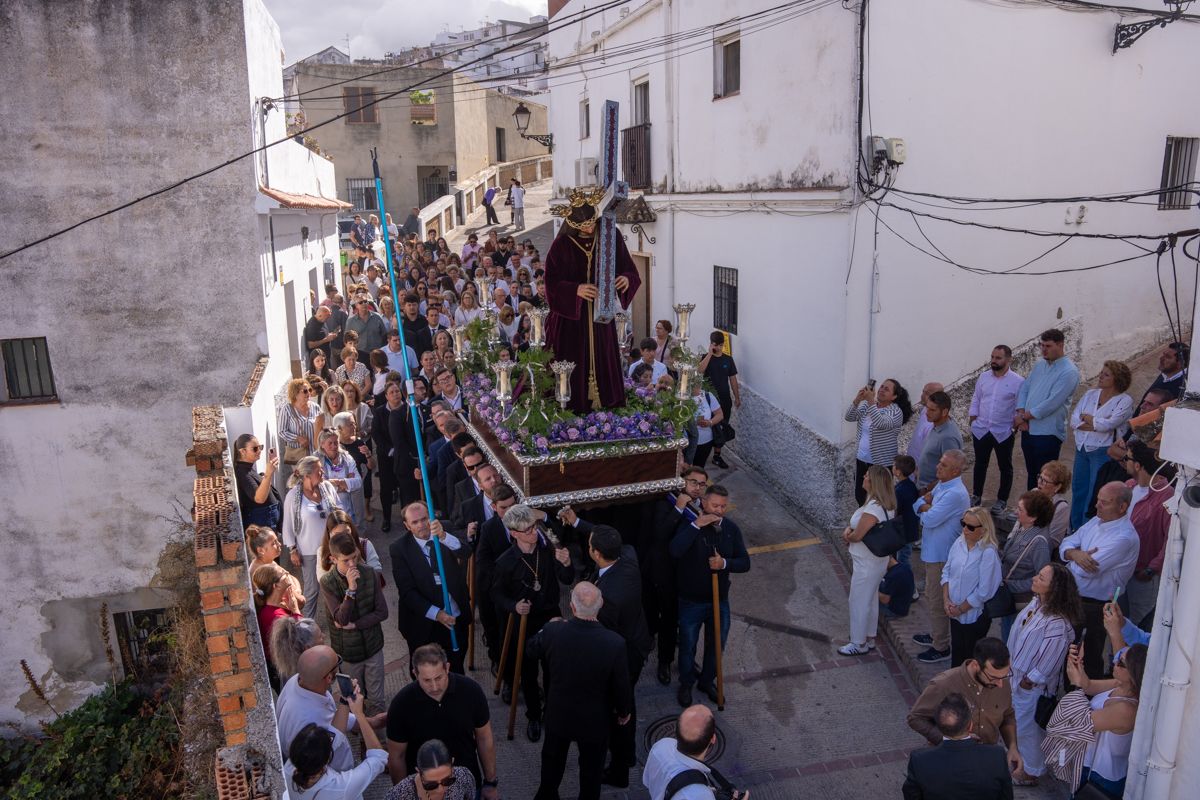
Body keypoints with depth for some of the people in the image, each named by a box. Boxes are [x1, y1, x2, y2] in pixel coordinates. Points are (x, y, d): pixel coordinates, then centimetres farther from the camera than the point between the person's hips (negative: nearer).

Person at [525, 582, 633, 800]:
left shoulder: (553, 631, -27)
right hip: (595, 720, -2)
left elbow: (530, 653, -4)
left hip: (558, 715, 2)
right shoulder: (615, 643, -32)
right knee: (591, 767, 24)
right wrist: (624, 711, 3)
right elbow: (622, 686, -18)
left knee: (553, 760, 30)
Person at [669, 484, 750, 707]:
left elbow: (745, 562, -5)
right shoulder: (689, 524, -18)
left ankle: (707, 681, 46)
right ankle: (686, 684, 41)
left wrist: (725, 563, -24)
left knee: (716, 645, 20)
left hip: (720, 600, 4)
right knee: (688, 646, 16)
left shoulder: (731, 528, -6)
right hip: (691, 602, -3)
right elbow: (675, 551, -36)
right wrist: (696, 525, -37)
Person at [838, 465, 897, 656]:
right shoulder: (885, 504, 0)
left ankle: (859, 644, 22)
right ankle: (869, 639, 38)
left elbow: (857, 536, -27)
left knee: (858, 602, 7)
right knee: (871, 599, 22)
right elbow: (860, 523, 11)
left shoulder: (874, 508, -32)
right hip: (877, 560, 10)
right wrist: (849, 528, -7)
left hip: (866, 563, -10)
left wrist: (848, 536, -5)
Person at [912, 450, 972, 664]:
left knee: (937, 601, 2)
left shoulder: (955, 494, -27)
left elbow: (930, 519, -28)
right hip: (933, 551, 10)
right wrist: (927, 503, -12)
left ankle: (941, 647, 15)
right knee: (932, 597, 24)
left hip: (942, 556, -10)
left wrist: (925, 507, -7)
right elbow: (917, 505, 10)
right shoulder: (941, 485, 6)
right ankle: (935, 635, 40)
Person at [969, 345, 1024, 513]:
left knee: (1005, 467, 11)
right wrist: (973, 420, 5)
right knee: (980, 464, 15)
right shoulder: (983, 376, 2)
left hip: (1003, 433, -3)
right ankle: (976, 496, 30)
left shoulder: (1018, 381, -11)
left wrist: (1016, 425, -14)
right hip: (981, 430, 3)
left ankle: (1002, 500, 25)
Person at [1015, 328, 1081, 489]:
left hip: (1048, 434, -7)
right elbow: (1024, 389, 8)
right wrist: (1021, 416, -7)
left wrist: (1023, 416, -13)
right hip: (1028, 430, 7)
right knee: (1031, 475, 18)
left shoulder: (1069, 371, -14)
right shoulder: (1040, 365, 10)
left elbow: (1051, 403, -21)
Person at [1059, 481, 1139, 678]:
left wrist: (1072, 557, -6)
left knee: (1089, 657, 8)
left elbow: (1085, 571, -28)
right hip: (1073, 596, 8)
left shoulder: (1124, 538, -25)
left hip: (1094, 606, -8)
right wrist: (1075, 554, -21)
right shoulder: (1098, 521, 3)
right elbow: (1066, 544, 3)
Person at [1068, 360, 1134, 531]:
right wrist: (1097, 424, -13)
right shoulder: (1090, 394, 9)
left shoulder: (1125, 401, -8)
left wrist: (1085, 417, -6)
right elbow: (1073, 421, 0)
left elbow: (1107, 424, -21)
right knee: (1078, 491, 14)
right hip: (1081, 449, 6)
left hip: (1103, 452, -6)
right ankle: (1074, 531, 27)